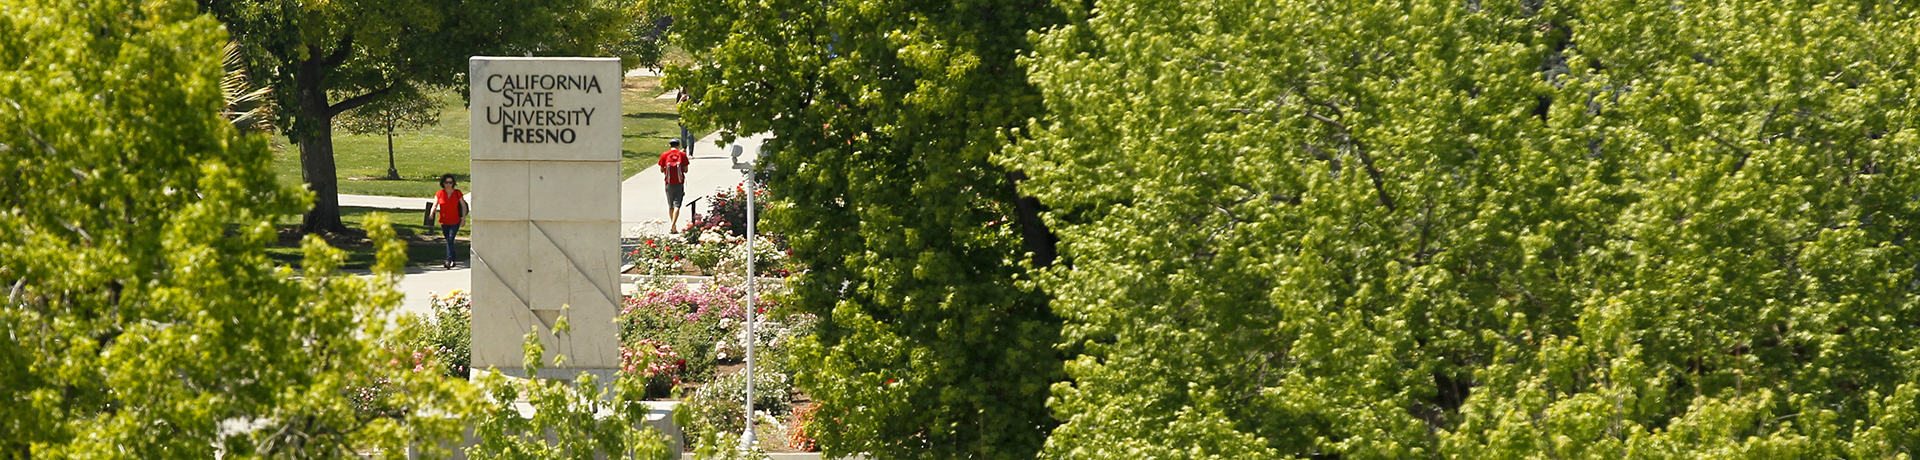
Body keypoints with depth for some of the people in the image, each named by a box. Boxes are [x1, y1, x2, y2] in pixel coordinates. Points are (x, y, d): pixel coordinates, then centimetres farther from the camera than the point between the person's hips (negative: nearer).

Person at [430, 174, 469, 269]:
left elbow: (463, 205, 5)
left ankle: (448, 261, -17)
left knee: (450, 240, -14)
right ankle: (452, 260, 23)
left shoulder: (457, 193, 0)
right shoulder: (439, 194, 2)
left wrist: (463, 217, -3)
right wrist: (431, 214, -24)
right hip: (444, 222, 3)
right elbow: (435, 205, -4)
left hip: (455, 222, -3)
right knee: (448, 241, 10)